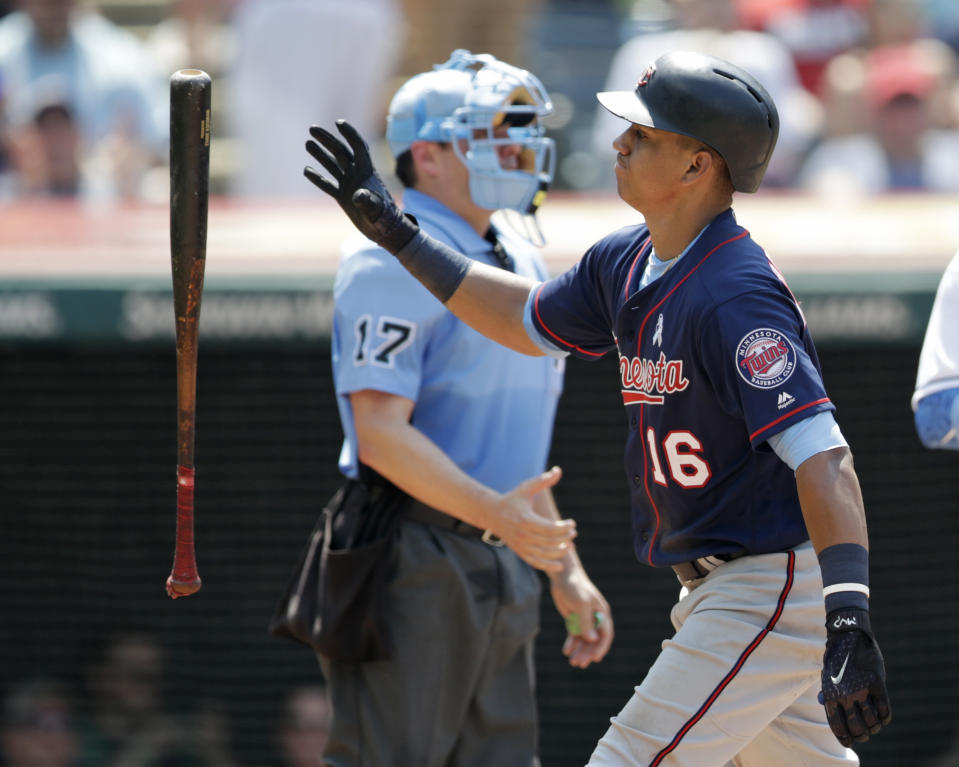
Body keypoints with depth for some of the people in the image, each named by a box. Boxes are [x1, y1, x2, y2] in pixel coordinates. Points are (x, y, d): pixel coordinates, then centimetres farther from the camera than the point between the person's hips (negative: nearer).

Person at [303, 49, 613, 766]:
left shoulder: (522, 264, 19)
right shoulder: (395, 261, -11)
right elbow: (381, 433, -20)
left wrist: (566, 571, 20)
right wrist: (494, 512, -30)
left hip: (501, 572, 9)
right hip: (413, 566, -9)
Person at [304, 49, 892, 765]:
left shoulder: (733, 297, -24)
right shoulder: (629, 263, 6)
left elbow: (822, 458, -32)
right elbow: (528, 319, 27)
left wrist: (850, 624, -42)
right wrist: (398, 233, 22)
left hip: (774, 591, -10)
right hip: (719, 591, 10)